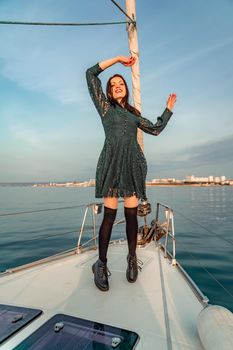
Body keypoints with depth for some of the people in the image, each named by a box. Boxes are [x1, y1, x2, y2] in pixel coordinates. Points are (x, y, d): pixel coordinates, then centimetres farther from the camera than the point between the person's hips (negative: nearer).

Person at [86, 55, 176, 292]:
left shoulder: (133, 113, 23)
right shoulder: (104, 107, 13)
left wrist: (168, 109, 29)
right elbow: (91, 74, 10)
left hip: (133, 164, 3)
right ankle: (101, 264, 5)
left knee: (131, 214, 2)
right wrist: (117, 59, 14)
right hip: (112, 162, -3)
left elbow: (155, 129, 25)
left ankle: (132, 259, 16)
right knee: (109, 214, -7)